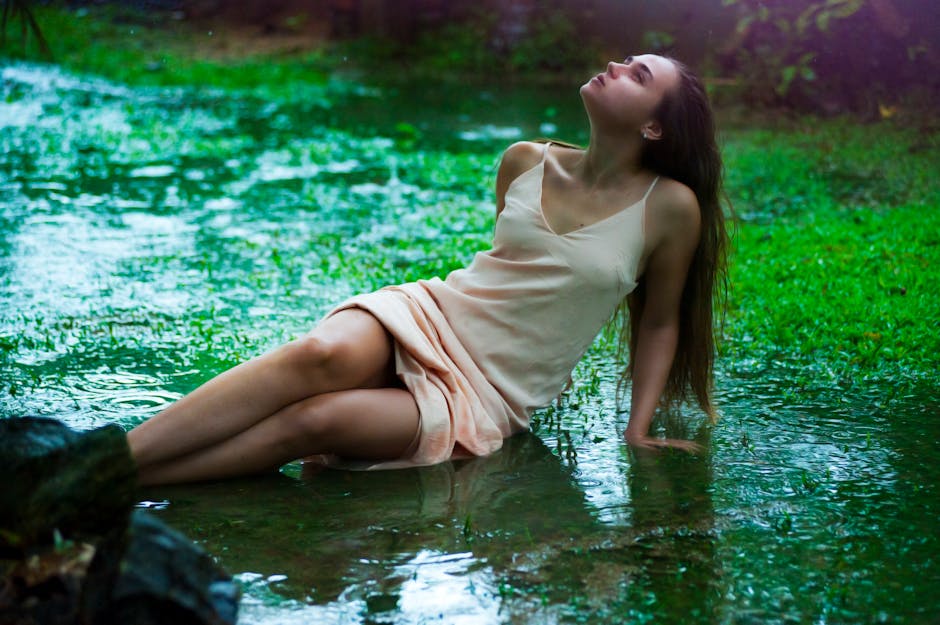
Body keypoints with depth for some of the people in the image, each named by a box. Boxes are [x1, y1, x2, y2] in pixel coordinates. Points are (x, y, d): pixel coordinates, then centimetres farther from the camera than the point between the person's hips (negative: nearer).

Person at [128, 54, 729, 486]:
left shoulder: (669, 207, -3)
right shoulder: (524, 163, 8)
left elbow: (660, 322, 8)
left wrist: (638, 430, 1)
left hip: (486, 401, -2)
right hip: (425, 316, 2)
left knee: (315, 420, -31)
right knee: (322, 354, -34)